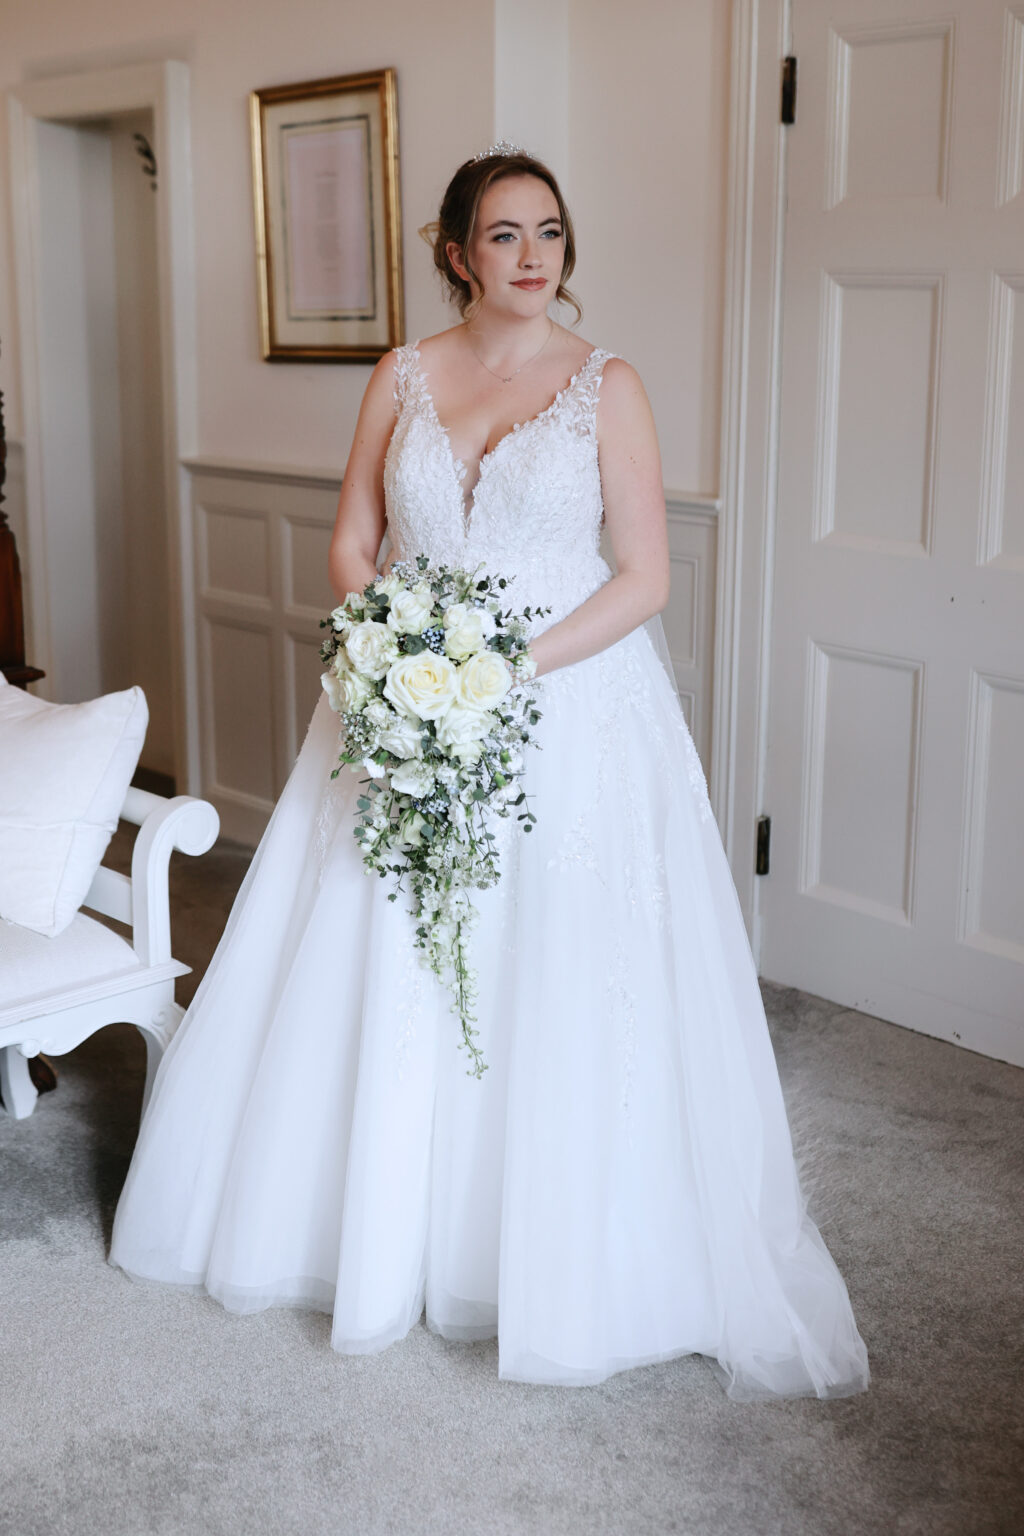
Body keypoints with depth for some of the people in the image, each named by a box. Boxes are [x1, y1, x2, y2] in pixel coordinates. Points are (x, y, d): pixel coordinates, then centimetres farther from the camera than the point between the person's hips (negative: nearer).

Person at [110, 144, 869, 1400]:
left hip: (570, 714, -3)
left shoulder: (606, 385, -2)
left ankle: (569, 1270, 19)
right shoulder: (404, 377, 7)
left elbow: (645, 578, -6)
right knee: (383, 989, 7)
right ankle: (377, 1238, 27)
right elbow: (351, 547, 7)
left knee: (559, 998, 0)